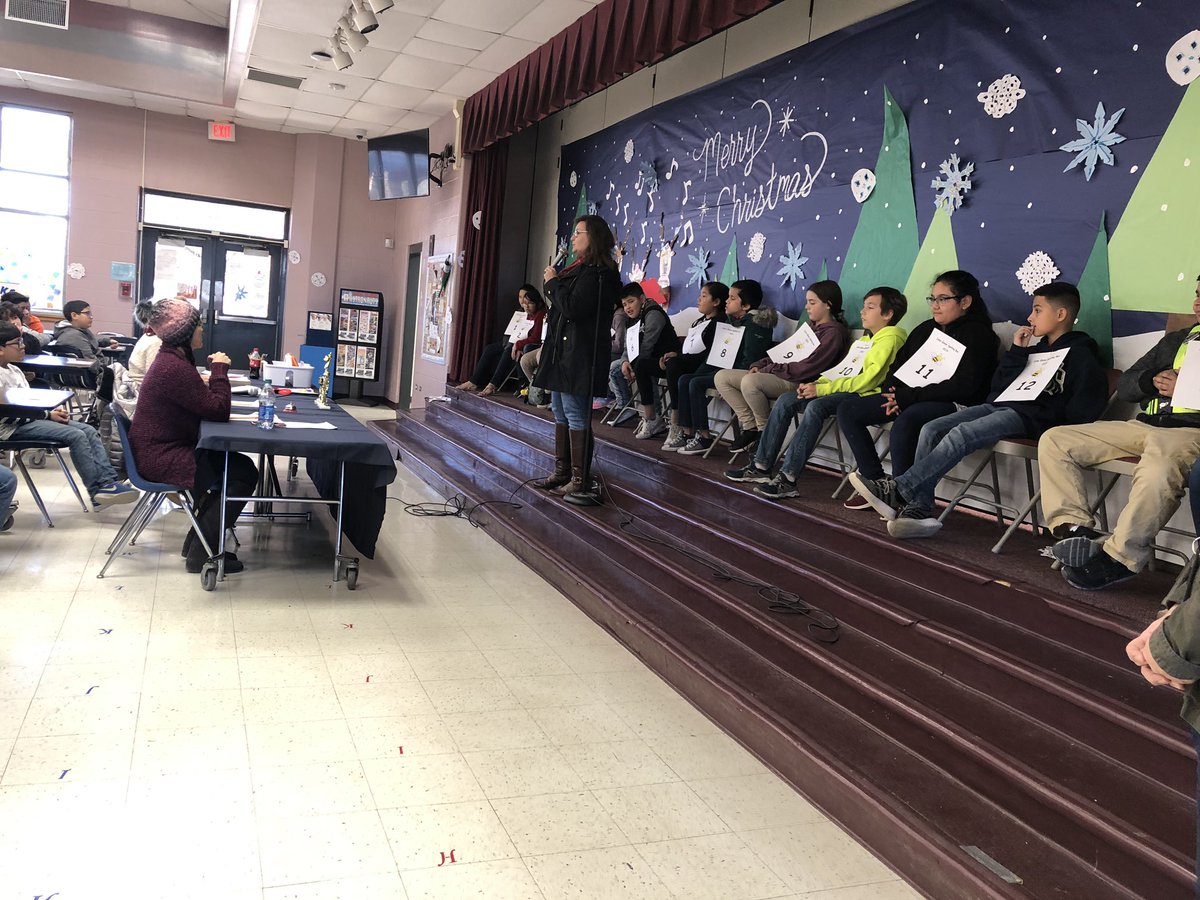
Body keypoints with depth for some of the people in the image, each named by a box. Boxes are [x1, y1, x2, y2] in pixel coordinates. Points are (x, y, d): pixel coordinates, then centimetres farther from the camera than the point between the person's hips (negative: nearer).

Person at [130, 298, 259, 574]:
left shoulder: (171, 358, 12)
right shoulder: (175, 368, -24)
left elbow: (203, 403, 15)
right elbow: (218, 410, -22)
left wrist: (215, 373, -1)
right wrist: (220, 369, -13)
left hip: (161, 449, 11)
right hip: (162, 459, -11)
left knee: (234, 463, 13)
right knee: (244, 473, -9)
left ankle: (198, 540, 17)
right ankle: (202, 553, -4)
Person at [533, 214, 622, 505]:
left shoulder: (598, 272, -14)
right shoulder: (579, 269, 17)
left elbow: (573, 308, -22)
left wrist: (554, 282, -9)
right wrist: (554, 283, 8)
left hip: (579, 355, -11)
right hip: (562, 351, 11)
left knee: (576, 417, -8)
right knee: (561, 413, 15)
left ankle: (580, 481, -3)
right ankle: (562, 473, 24)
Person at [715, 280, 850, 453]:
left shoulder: (834, 332, -8)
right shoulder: (811, 326, 22)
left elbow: (807, 368, -18)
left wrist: (770, 369, -13)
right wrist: (759, 365, 6)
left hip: (799, 384, -10)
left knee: (750, 381, -36)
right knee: (722, 377, -1)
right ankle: (751, 427, -4)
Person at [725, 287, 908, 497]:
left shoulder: (890, 339, -6)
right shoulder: (865, 339, 25)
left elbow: (868, 380, -18)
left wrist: (821, 389, -19)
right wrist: (817, 383, 3)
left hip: (865, 395, -10)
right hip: (848, 391, 10)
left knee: (816, 406, -35)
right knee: (786, 400, -5)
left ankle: (788, 479, -36)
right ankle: (761, 466, -7)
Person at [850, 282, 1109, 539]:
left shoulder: (1080, 354, 2)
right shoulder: (1036, 349, 25)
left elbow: (1084, 408, -9)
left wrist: (1057, 425, -19)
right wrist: (1017, 352, 8)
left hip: (1030, 416, -8)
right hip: (1000, 405, 8)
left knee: (960, 434, -31)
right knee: (931, 429, -13)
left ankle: (898, 490, -31)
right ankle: (919, 510, -21)